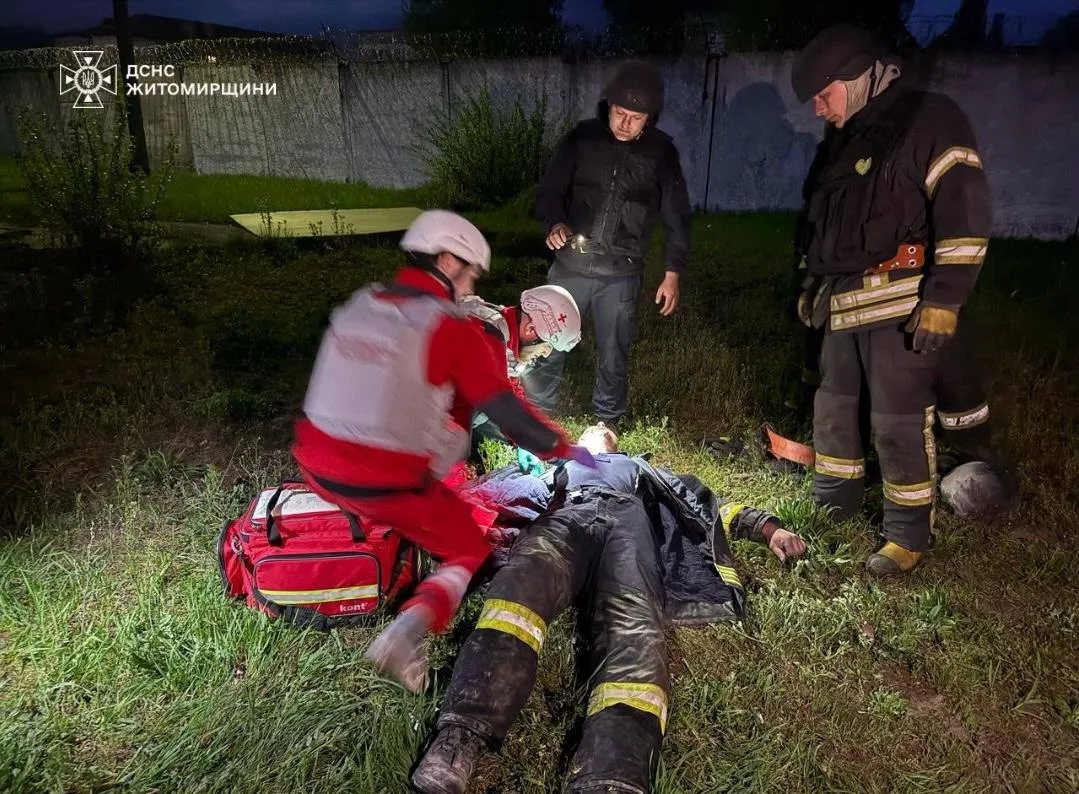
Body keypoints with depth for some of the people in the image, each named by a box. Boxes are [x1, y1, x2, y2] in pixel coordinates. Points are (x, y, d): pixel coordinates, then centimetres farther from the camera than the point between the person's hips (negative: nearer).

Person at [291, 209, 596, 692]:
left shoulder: (358, 305, 7)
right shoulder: (452, 330, -11)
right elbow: (509, 413, -8)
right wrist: (568, 451, 8)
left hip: (317, 466, 7)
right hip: (391, 485, -7)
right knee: (472, 553, 11)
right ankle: (410, 629, -14)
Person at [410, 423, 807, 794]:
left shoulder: (644, 471, 47)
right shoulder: (557, 466, 43)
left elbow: (706, 505, 38)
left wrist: (768, 527, 22)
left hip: (630, 524, 0)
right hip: (566, 516, 0)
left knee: (632, 627, -35)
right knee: (526, 578, -38)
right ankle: (461, 736, -55)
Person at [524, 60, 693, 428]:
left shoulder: (662, 152, 0)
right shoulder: (582, 138, 0)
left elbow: (676, 217, 6)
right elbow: (549, 190, 3)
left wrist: (672, 274, 3)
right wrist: (554, 223, -18)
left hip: (622, 274, 0)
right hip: (570, 266, 0)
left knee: (614, 356, 10)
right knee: (547, 347, 4)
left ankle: (607, 426, 29)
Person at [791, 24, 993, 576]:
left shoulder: (929, 119, -6)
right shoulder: (843, 141, 19)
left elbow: (965, 214, -14)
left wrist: (944, 300, -20)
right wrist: (811, 284, 25)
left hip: (903, 304, -8)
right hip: (845, 302, 8)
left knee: (898, 421, -5)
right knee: (832, 405, 14)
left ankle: (910, 535, 10)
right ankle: (833, 503, 32)